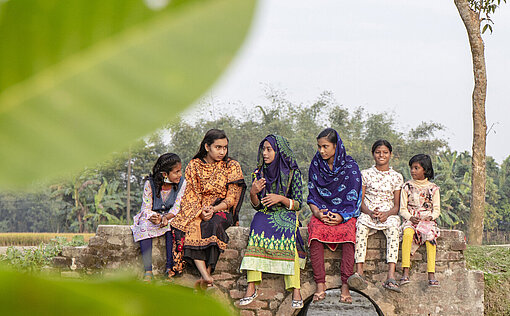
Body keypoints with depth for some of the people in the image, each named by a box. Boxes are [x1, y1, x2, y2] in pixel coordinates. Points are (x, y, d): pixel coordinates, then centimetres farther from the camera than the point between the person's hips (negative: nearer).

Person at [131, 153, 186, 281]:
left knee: (171, 227, -33)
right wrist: (153, 217, -33)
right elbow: (146, 208, -11)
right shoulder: (150, 184, -13)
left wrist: (166, 217, -32)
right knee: (144, 227, -31)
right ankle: (148, 271, -33)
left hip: (170, 217, 0)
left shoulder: (182, 183, -9)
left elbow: (177, 207, -12)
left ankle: (170, 268, -30)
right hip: (151, 216, 0)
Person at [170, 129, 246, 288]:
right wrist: (201, 211, -14)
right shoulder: (194, 166, 10)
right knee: (192, 227, -33)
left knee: (213, 224, -37)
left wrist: (213, 209, -16)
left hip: (221, 211, -1)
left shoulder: (232, 166, 6)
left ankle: (206, 274, -39)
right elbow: (189, 195, 5)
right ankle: (206, 276, -47)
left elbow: (231, 199, 0)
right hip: (196, 211, 1)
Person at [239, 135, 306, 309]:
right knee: (257, 232, -32)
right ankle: (251, 288, -35)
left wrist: (281, 198, -18)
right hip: (265, 215, 2)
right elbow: (257, 206, 10)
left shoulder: (293, 173, -1)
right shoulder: (259, 173, 9)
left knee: (287, 237, -36)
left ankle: (295, 290, -37)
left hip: (286, 215, -2)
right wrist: (253, 193, -11)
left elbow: (298, 204, -1)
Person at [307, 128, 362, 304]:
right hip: (321, 212, 2)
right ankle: (320, 286, -34)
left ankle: (345, 286, -35)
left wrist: (341, 216, -18)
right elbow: (312, 196, 10)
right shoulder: (316, 165, 8)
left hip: (345, 214, -2)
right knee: (316, 231, -33)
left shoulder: (350, 166, 0)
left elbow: (353, 198, -2)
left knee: (347, 232, -36)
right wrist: (317, 213, -11)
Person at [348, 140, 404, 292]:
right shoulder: (365, 174, 11)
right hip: (367, 213, 0)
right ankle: (359, 272, -46)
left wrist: (387, 214, -15)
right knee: (361, 226, -36)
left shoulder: (396, 177, 12)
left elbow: (397, 205, 7)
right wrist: (370, 212, -15)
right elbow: (360, 201, 6)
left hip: (388, 214, 0)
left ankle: (391, 276, -48)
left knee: (393, 228, -36)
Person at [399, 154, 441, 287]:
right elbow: (402, 209, 8)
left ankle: (431, 275, -37)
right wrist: (410, 217, -11)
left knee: (430, 235, -34)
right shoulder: (407, 186, 10)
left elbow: (437, 210, 10)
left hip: (427, 220, 0)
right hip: (410, 219, 0)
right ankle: (405, 272, -40)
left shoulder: (433, 188, 10)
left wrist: (430, 217, -12)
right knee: (407, 232, -35)